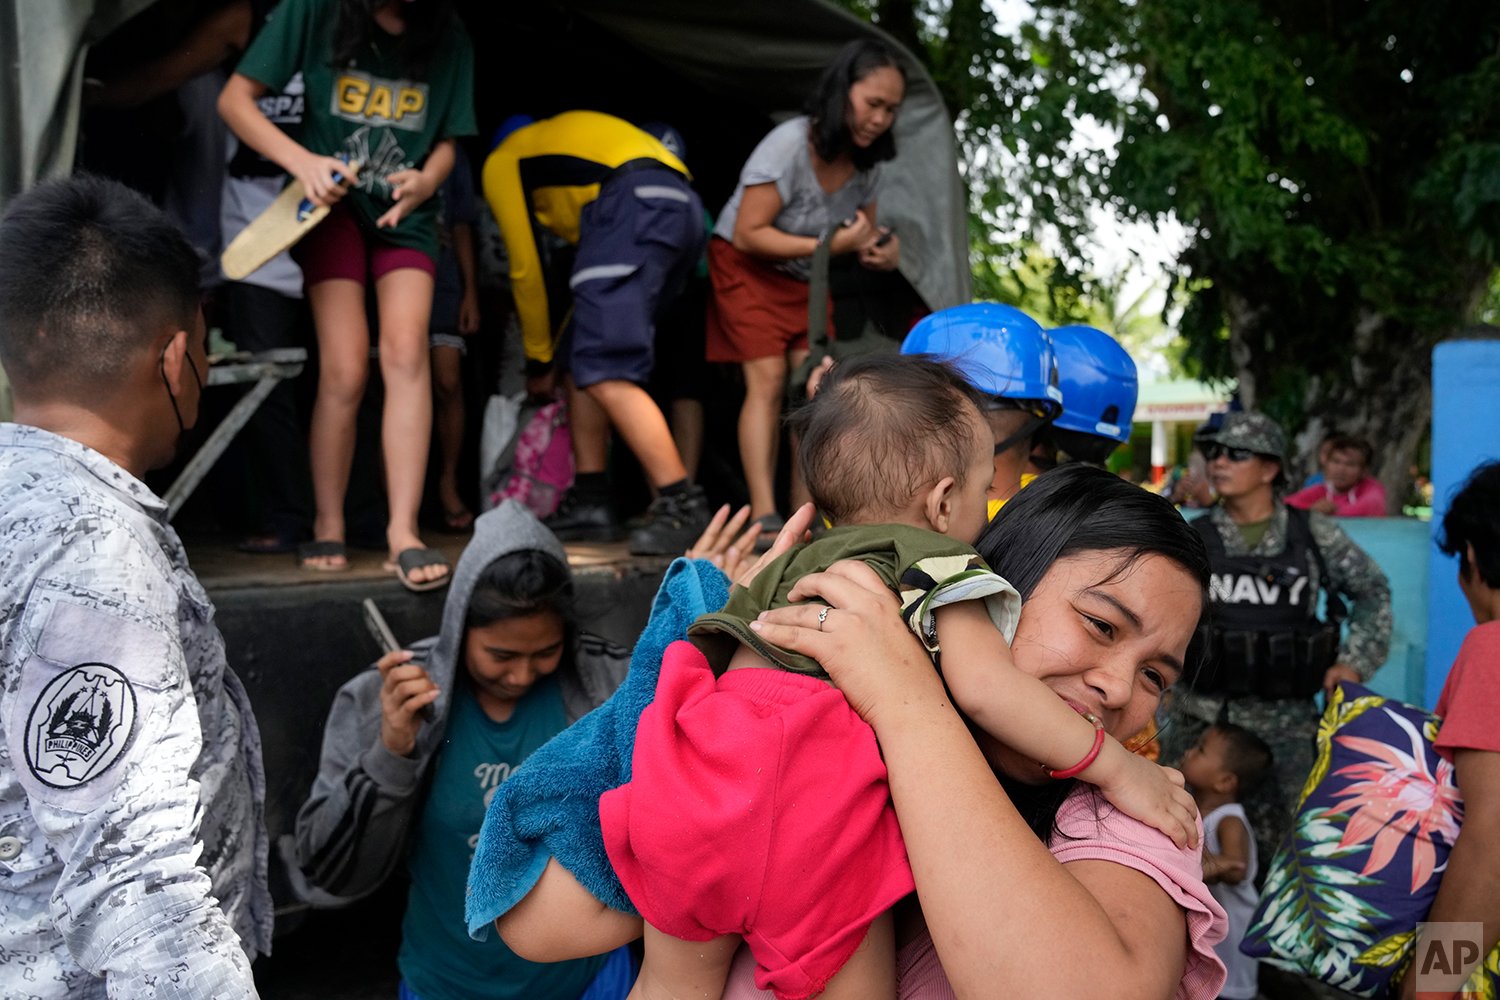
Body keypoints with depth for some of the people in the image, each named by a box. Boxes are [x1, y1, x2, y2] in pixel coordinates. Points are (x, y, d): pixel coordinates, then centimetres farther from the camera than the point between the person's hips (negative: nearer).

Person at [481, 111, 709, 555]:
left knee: (605, 374, -14)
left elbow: (526, 270, 15)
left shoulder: (500, 162, 19)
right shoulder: (560, 140, 41)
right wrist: (560, 349, 39)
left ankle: (681, 503, -20)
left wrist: (540, 358, 25)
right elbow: (599, 272, 36)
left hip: (635, 206, -9)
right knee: (584, 358, 13)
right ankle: (590, 503, 10)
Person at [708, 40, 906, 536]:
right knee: (767, 380, -17)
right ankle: (763, 517, -18)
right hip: (746, 269, -6)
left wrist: (883, 248, -18)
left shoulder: (866, 162, -5)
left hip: (806, 278, 6)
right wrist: (828, 245, -31)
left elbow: (863, 232, 7)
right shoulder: (789, 145, -27)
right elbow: (746, 235, -26)